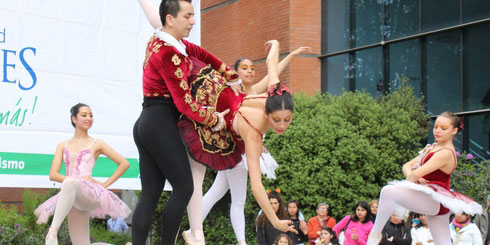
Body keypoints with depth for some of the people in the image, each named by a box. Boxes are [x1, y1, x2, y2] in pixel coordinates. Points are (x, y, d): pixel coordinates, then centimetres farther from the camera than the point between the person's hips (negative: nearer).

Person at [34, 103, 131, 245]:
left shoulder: (96, 144, 10)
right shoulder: (63, 146, 17)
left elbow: (124, 164, 10)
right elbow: (53, 174, 7)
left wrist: (106, 184, 2)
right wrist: (73, 178, -11)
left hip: (90, 193, -4)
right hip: (71, 200, 4)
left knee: (70, 183, -39)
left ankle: (53, 231, -44)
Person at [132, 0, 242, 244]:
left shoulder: (159, 40, 13)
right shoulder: (169, 53, -17)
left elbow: (202, 55, 25)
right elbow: (185, 104, -15)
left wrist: (232, 79, 24)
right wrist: (216, 120, -1)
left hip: (145, 124, 10)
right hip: (161, 124, -10)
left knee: (150, 194, 5)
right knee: (184, 187, -4)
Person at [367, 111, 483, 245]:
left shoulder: (446, 153, -13)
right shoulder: (433, 148, 16)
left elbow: (417, 174, -21)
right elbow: (407, 166, 14)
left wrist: (407, 183, -3)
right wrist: (412, 176, -7)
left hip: (435, 202, -10)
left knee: (388, 191, -25)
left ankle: (375, 233, -13)